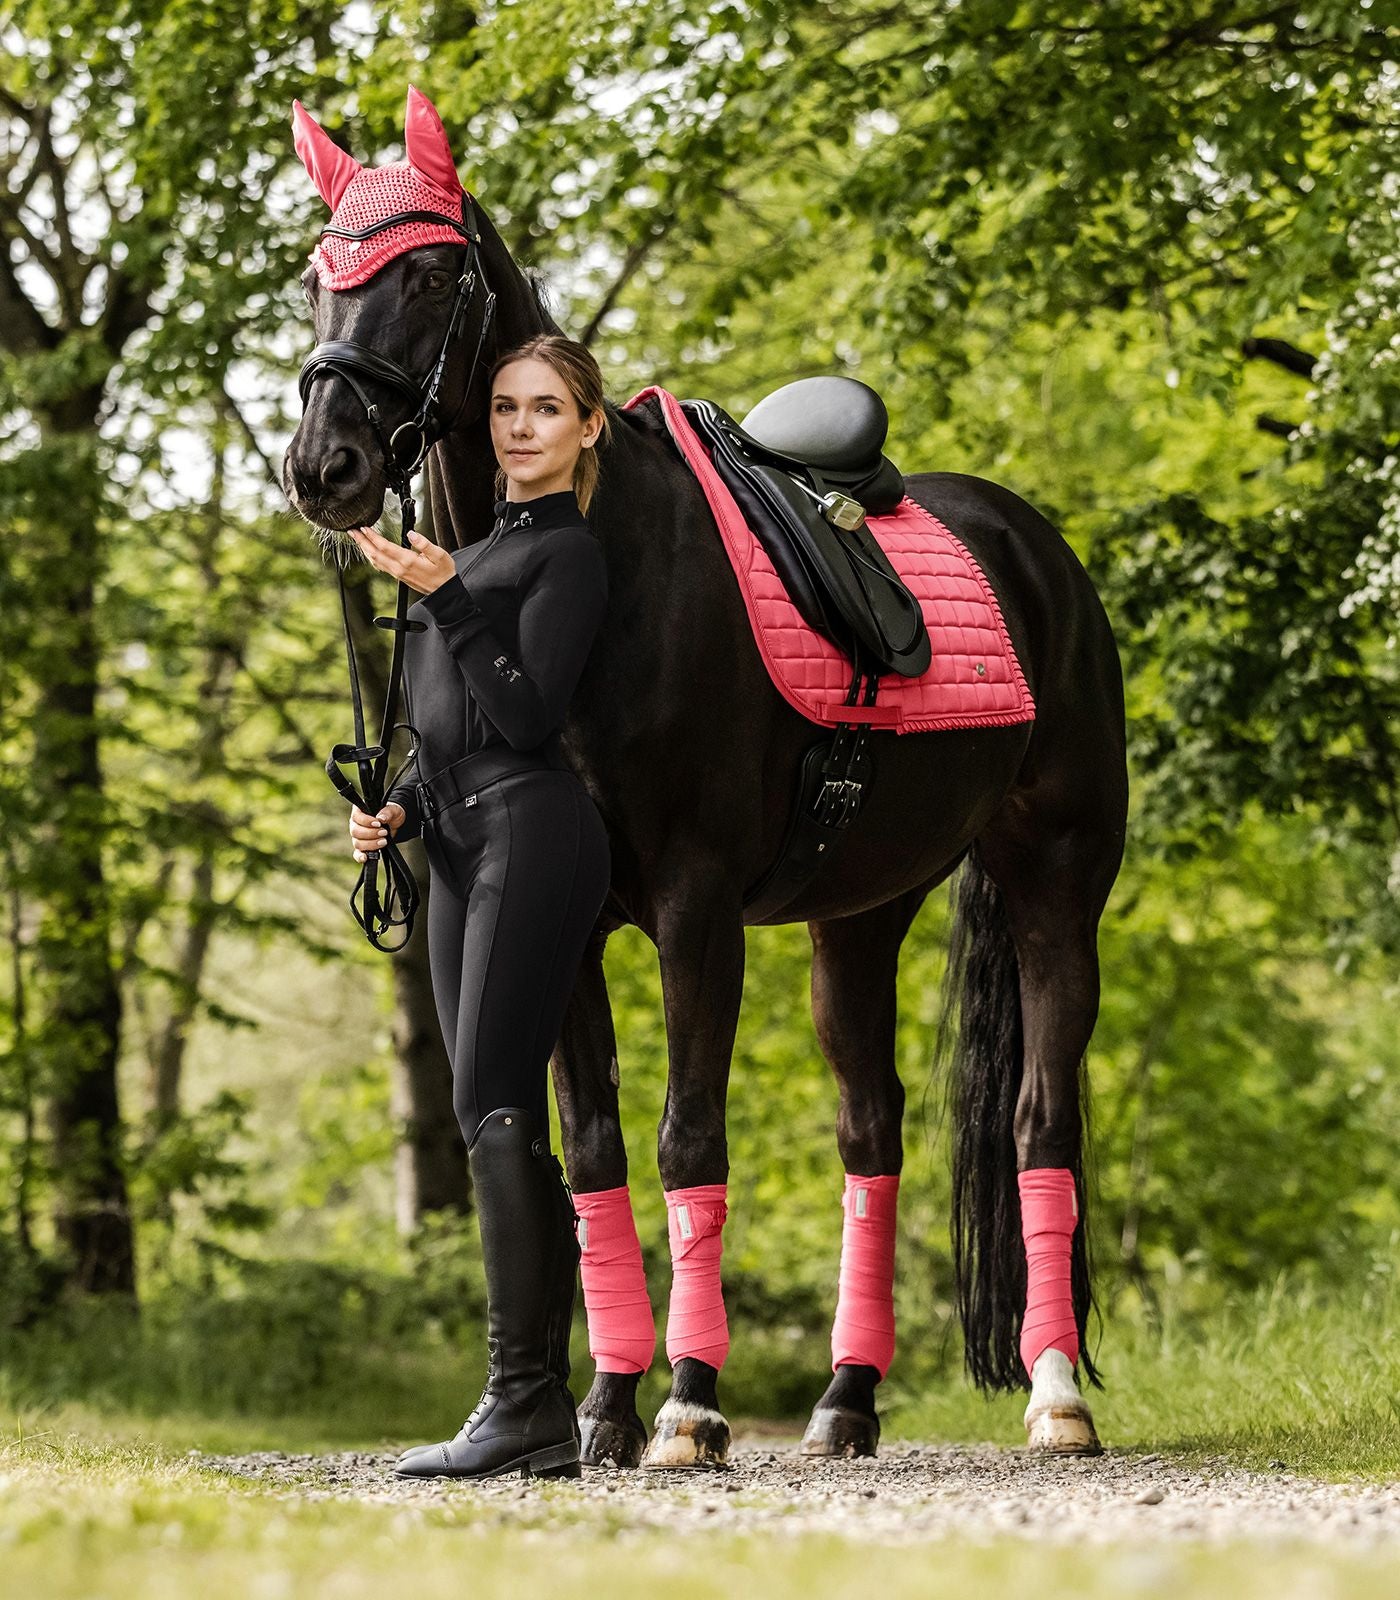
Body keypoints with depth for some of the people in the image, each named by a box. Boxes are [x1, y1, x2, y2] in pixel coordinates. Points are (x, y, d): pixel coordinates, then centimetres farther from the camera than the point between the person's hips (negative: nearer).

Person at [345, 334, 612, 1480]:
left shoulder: (569, 553, -3)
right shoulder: (484, 550, 23)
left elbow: (529, 715, -14)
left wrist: (446, 600, -18)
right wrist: (400, 809, 10)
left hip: (532, 832, -9)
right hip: (463, 849, 9)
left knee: (493, 1107, -16)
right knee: (508, 1125, 6)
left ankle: (524, 1399, -18)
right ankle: (546, 1413, 6)